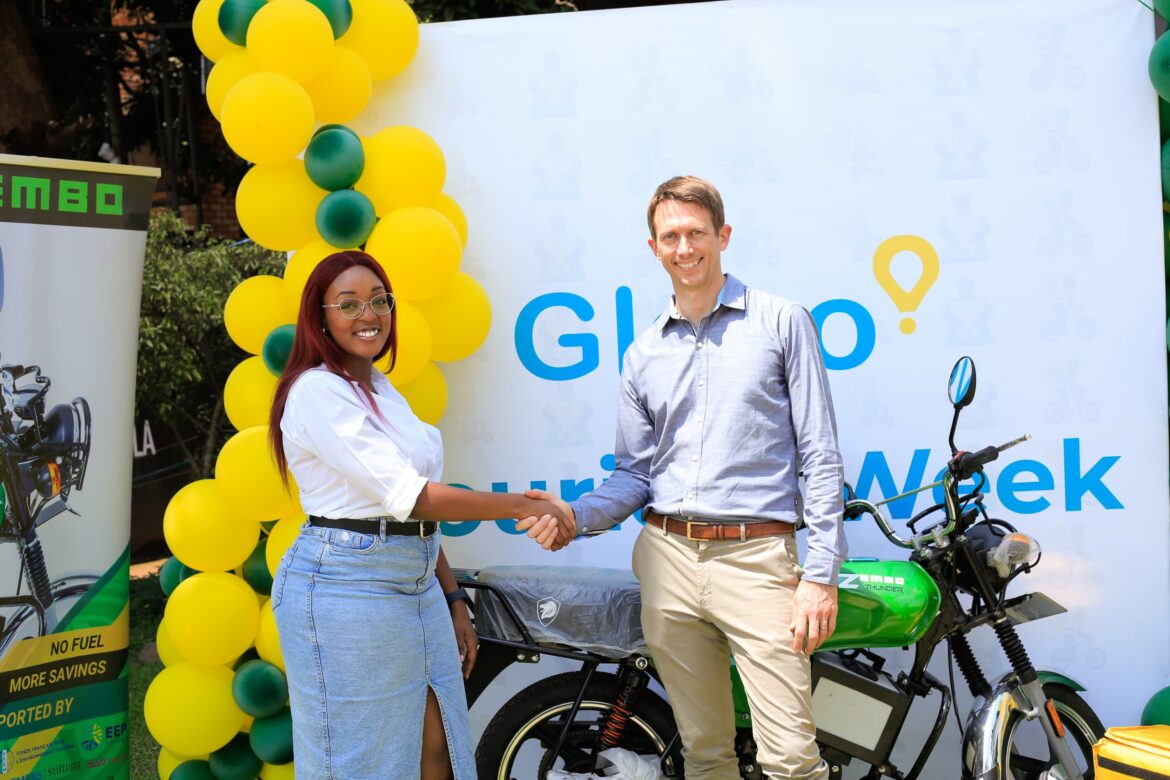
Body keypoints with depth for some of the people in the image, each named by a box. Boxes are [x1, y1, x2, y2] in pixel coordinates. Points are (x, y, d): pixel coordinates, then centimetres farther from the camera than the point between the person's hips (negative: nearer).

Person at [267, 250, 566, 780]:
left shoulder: (383, 390, 14)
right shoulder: (317, 390, -13)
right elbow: (408, 497, -20)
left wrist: (453, 600, 13)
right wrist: (523, 507, -15)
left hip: (417, 588, 8)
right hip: (346, 591, -8)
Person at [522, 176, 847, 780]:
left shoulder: (781, 322, 2)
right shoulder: (643, 355, 14)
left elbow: (821, 457, -1)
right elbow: (635, 474, 14)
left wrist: (821, 574, -8)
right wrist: (576, 517, -6)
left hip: (756, 559, -3)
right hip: (667, 560, 4)